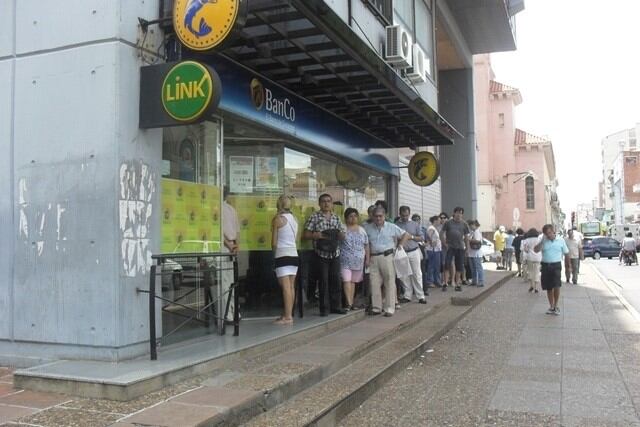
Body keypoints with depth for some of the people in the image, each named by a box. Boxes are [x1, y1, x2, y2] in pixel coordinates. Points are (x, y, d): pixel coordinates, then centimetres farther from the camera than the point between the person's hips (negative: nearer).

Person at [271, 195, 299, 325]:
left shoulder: (277, 219, -8)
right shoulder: (294, 218, 8)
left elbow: (274, 242, -5)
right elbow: (295, 238, 9)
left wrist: (275, 252, 12)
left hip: (282, 255, -6)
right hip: (294, 254, 7)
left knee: (286, 287, -9)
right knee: (291, 286, 8)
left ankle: (287, 317, -11)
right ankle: (288, 314, 14)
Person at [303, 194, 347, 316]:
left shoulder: (336, 217, 12)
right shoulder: (314, 217, -1)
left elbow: (342, 236, 15)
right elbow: (306, 235, -4)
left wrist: (340, 234, -7)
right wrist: (318, 235, -20)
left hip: (335, 253, 4)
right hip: (321, 254, -4)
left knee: (336, 280, 6)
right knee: (323, 281, -1)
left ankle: (336, 306, 16)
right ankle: (324, 308, 7)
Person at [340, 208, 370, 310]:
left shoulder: (362, 230, 12)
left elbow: (366, 245, 14)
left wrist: (367, 259, 10)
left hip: (358, 261, 4)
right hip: (345, 260, -4)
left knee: (353, 281, 9)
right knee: (346, 281, -12)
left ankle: (351, 303, 15)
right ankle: (349, 303, -12)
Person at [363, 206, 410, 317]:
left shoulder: (392, 227, 5)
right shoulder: (368, 228, 10)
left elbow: (405, 235, 12)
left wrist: (398, 246, 5)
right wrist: (367, 253, 3)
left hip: (387, 257, -2)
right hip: (373, 258, 2)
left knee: (390, 283, -3)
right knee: (374, 283, 2)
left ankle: (389, 308, 1)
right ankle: (376, 307, 11)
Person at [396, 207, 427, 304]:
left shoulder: (415, 225, 7)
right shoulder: (396, 225, 3)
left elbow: (421, 238, 7)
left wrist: (411, 237, -8)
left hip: (414, 252, 0)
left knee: (417, 274, 0)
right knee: (404, 276, 3)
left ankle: (420, 296, 3)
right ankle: (407, 296, 13)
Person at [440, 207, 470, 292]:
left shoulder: (464, 224, 9)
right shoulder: (448, 223, 3)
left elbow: (466, 237, 12)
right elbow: (443, 234, 3)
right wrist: (445, 244, -6)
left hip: (460, 247, 3)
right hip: (450, 247, -2)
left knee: (459, 267, 5)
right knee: (447, 264, -11)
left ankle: (457, 284, 14)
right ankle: (445, 283, -3)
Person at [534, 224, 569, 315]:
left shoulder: (561, 240, 2)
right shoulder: (542, 241, 3)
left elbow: (566, 253, 9)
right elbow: (535, 250, -11)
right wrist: (542, 241, -18)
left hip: (556, 266, -2)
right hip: (545, 266, 2)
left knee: (556, 286, -14)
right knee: (549, 288, 9)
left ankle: (556, 306, 2)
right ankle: (551, 306, 23)